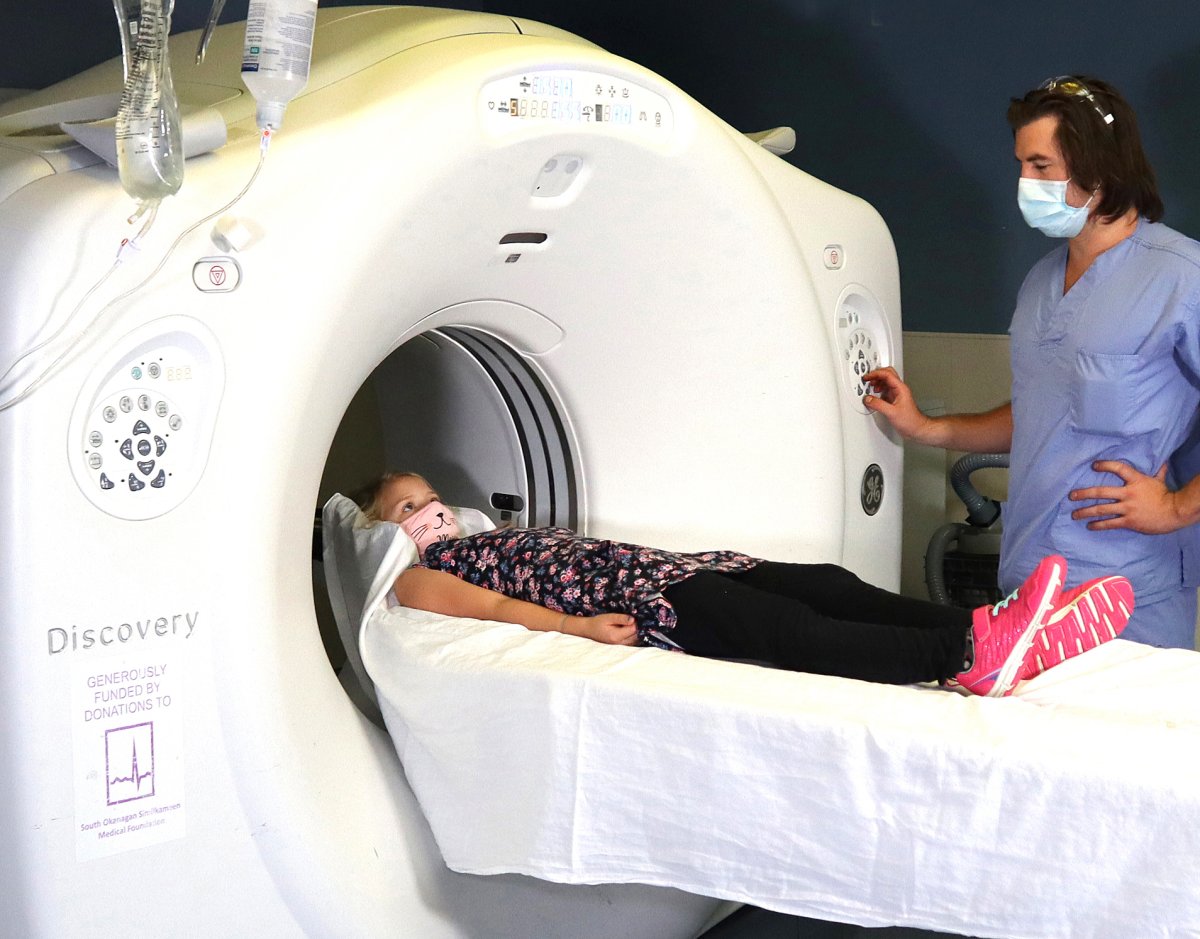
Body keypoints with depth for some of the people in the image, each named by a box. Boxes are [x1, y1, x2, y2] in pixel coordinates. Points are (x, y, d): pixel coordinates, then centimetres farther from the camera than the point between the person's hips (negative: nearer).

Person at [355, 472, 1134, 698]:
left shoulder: (490, 537, 36)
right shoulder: (419, 579, 12)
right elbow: (495, 608, -5)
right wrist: (578, 625, -21)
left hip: (651, 570, 8)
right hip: (628, 611, -8)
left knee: (818, 582, -16)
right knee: (770, 622, -30)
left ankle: (1001, 634, -33)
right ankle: (969, 655, -47)